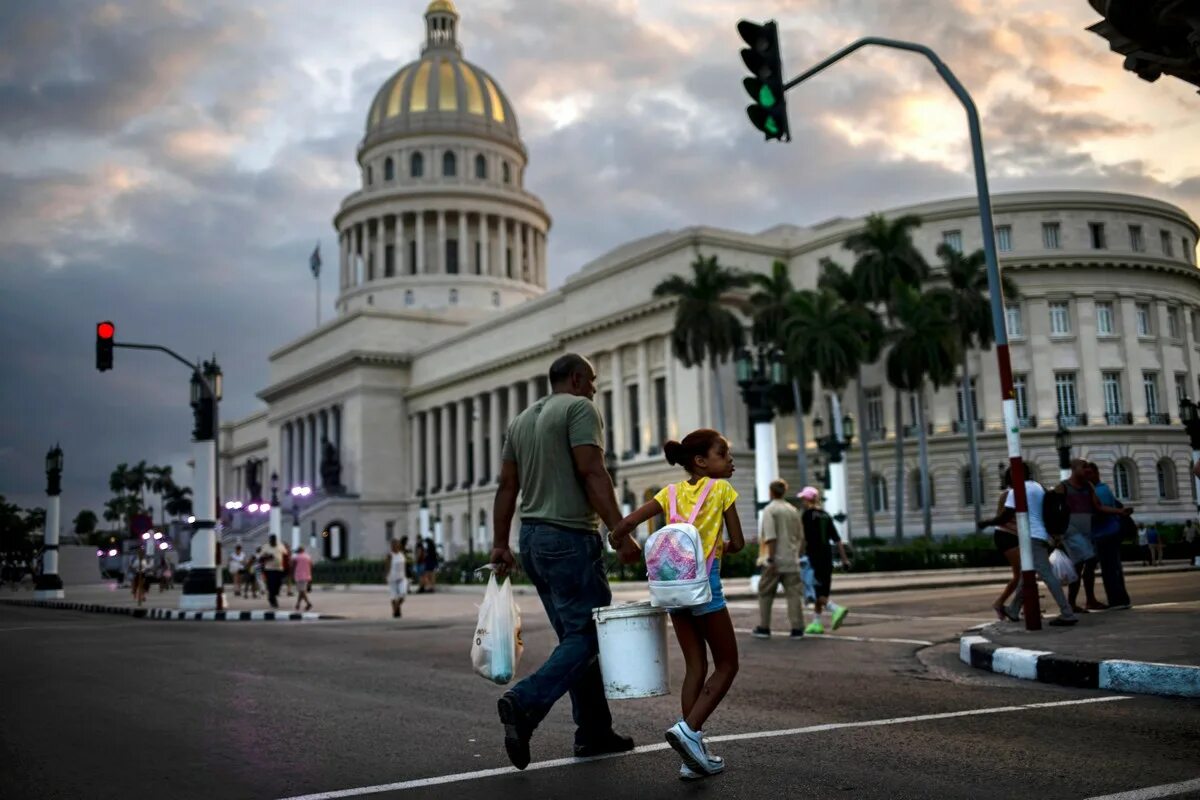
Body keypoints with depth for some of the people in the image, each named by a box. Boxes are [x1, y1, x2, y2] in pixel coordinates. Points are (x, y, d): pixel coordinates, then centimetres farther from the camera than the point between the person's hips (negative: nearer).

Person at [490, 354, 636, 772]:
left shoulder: (522, 419, 18)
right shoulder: (579, 408, -6)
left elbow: (506, 486, 15)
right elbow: (592, 474, -17)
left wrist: (500, 544, 16)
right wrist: (621, 533, -18)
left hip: (533, 537, 9)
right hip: (570, 538, -9)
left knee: (575, 635, 12)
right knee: (586, 635, -6)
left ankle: (594, 731, 14)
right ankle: (524, 703, -22)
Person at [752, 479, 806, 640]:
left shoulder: (769, 510, -7)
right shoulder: (793, 510, 12)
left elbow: (771, 537, -15)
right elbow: (801, 537, 14)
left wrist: (771, 559, -16)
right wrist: (799, 555, 21)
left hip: (775, 560, -4)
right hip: (792, 560, 5)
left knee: (765, 594, 8)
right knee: (794, 593, 3)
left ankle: (764, 628, 11)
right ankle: (797, 628, -3)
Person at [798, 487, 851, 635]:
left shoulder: (807, 515, -8)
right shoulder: (825, 516, 12)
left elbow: (804, 539, -14)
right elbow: (837, 538, 10)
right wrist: (844, 558, 13)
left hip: (814, 556, -7)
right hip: (827, 556, 7)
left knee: (816, 592, -4)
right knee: (821, 591, 13)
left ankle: (836, 609, -23)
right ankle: (816, 623, 14)